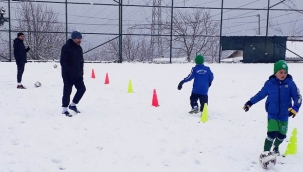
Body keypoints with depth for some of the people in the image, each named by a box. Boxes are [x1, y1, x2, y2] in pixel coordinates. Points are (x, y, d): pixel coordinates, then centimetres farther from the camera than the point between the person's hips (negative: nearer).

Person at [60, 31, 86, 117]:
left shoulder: (79, 48, 12)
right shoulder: (66, 47, -12)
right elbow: (63, 61, -15)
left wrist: (81, 73, 14)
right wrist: (66, 73, -19)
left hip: (78, 75, 8)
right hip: (68, 75, -7)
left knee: (82, 89, 7)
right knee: (67, 92, -1)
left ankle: (73, 105, 22)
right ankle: (64, 109, 12)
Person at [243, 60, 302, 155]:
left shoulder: (290, 83, -7)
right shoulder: (269, 83, -7)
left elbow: (297, 97, -6)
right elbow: (260, 94, 4)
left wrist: (295, 108, -24)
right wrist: (249, 103, 6)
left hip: (284, 115, 2)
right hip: (272, 114, -2)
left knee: (282, 135, 11)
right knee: (272, 134, -16)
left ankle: (276, 147, 44)